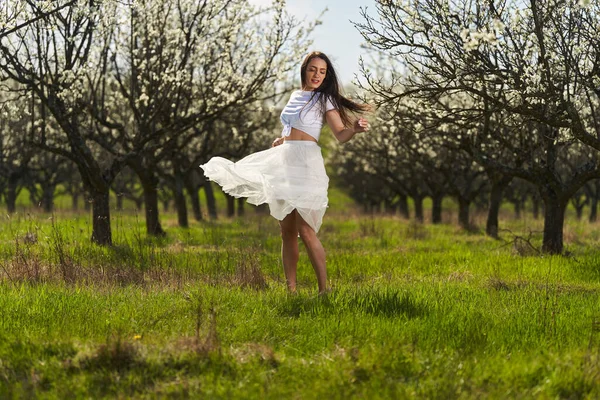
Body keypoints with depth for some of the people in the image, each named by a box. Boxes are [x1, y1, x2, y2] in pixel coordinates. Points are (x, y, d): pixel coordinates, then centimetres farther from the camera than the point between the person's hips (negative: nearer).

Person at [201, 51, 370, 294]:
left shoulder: (324, 100, -1)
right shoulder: (295, 96, 17)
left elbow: (340, 135, -13)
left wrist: (355, 129, -32)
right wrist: (280, 140, 15)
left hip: (305, 164, -7)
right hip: (284, 163, 7)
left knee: (305, 230, -16)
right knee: (287, 231, 6)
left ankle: (324, 288, -13)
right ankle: (290, 288, 9)